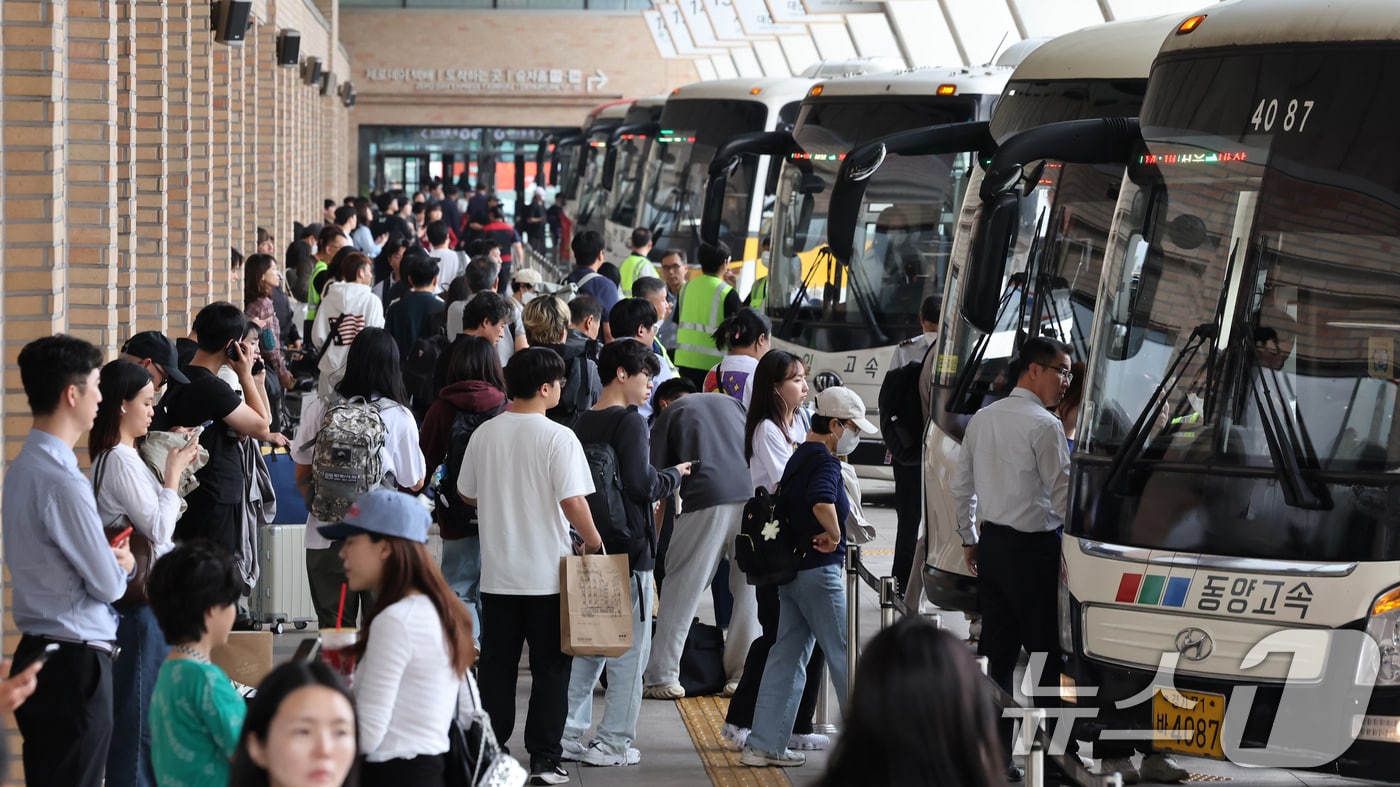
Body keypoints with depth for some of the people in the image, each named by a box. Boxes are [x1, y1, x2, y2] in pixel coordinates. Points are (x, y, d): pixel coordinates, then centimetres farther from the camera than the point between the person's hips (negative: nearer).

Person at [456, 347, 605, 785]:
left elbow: (466, 494, 11)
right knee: (550, 669, 5)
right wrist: (593, 541, -2)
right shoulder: (557, 437, -14)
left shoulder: (484, 434, 1)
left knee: (496, 666, 12)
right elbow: (573, 502, -18)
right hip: (547, 573, -4)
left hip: (497, 573, 4)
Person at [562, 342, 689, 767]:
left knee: (587, 647, 14)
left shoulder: (582, 423, 10)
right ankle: (613, 743, 2)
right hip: (627, 549, -8)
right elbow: (641, 485, -19)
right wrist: (675, 475, -1)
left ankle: (569, 735, 13)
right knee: (628, 650, 1)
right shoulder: (630, 422, -12)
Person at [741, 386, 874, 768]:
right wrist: (833, 536, -20)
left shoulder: (798, 458, 13)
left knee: (786, 657, 10)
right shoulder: (825, 462, -16)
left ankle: (765, 745, 9)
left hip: (791, 570, 9)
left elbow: (782, 501, 27)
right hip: (819, 570, -9)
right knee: (845, 658, -1)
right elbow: (822, 504, -36)